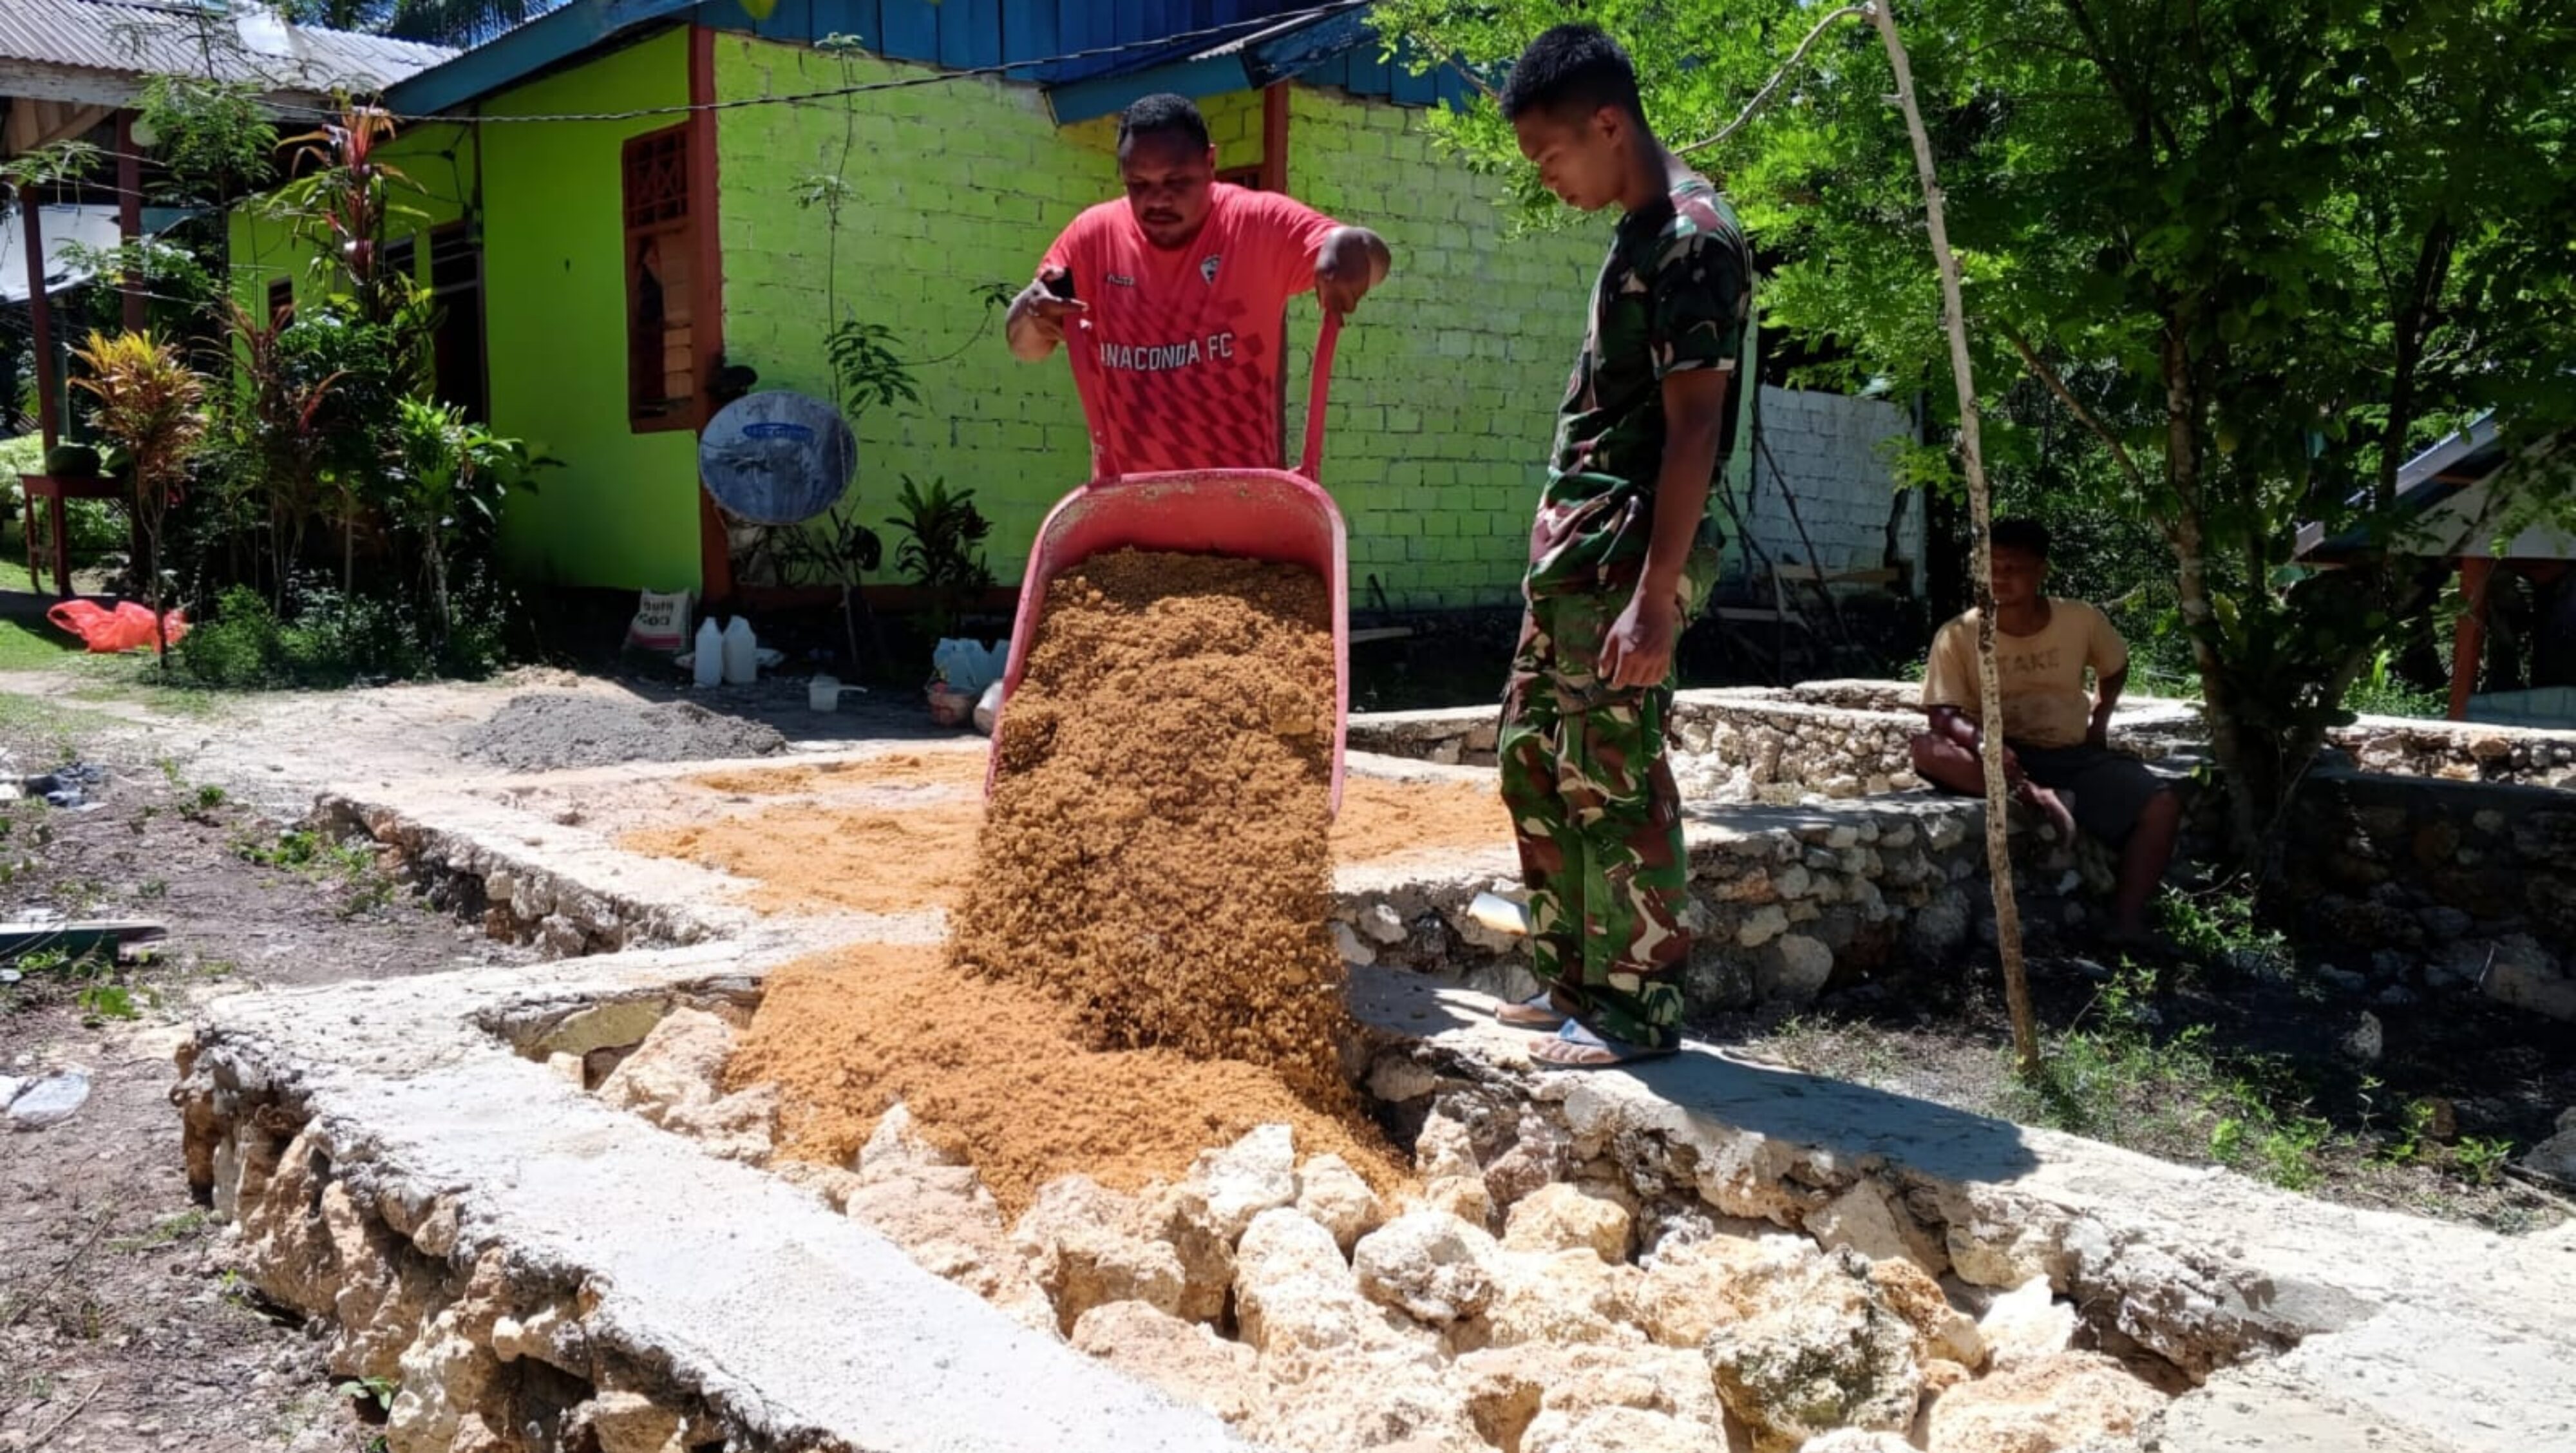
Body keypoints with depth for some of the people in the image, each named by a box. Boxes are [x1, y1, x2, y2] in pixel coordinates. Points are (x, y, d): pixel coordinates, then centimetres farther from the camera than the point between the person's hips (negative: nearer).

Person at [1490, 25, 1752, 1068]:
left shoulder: (1692, 239, -15)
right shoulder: (1642, 231, 15)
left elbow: (1693, 427, -20)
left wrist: (1656, 595, -23)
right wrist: (1563, 544, 20)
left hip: (1626, 556, -10)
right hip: (1573, 547, 10)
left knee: (1614, 783, -4)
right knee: (1532, 759, 14)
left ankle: (1639, 1011, 9)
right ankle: (1573, 983, 25)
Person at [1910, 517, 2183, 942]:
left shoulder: (2082, 621, -2)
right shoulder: (1959, 635, -10)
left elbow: (2115, 667, 20)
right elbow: (1943, 714, -17)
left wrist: (2099, 719, 9)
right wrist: (1983, 741, -36)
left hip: (2074, 755, 2)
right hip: (2005, 757, -2)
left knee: (2163, 805, -22)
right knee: (1927, 750, -32)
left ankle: (2127, 921, -18)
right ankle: (2032, 797, -35)